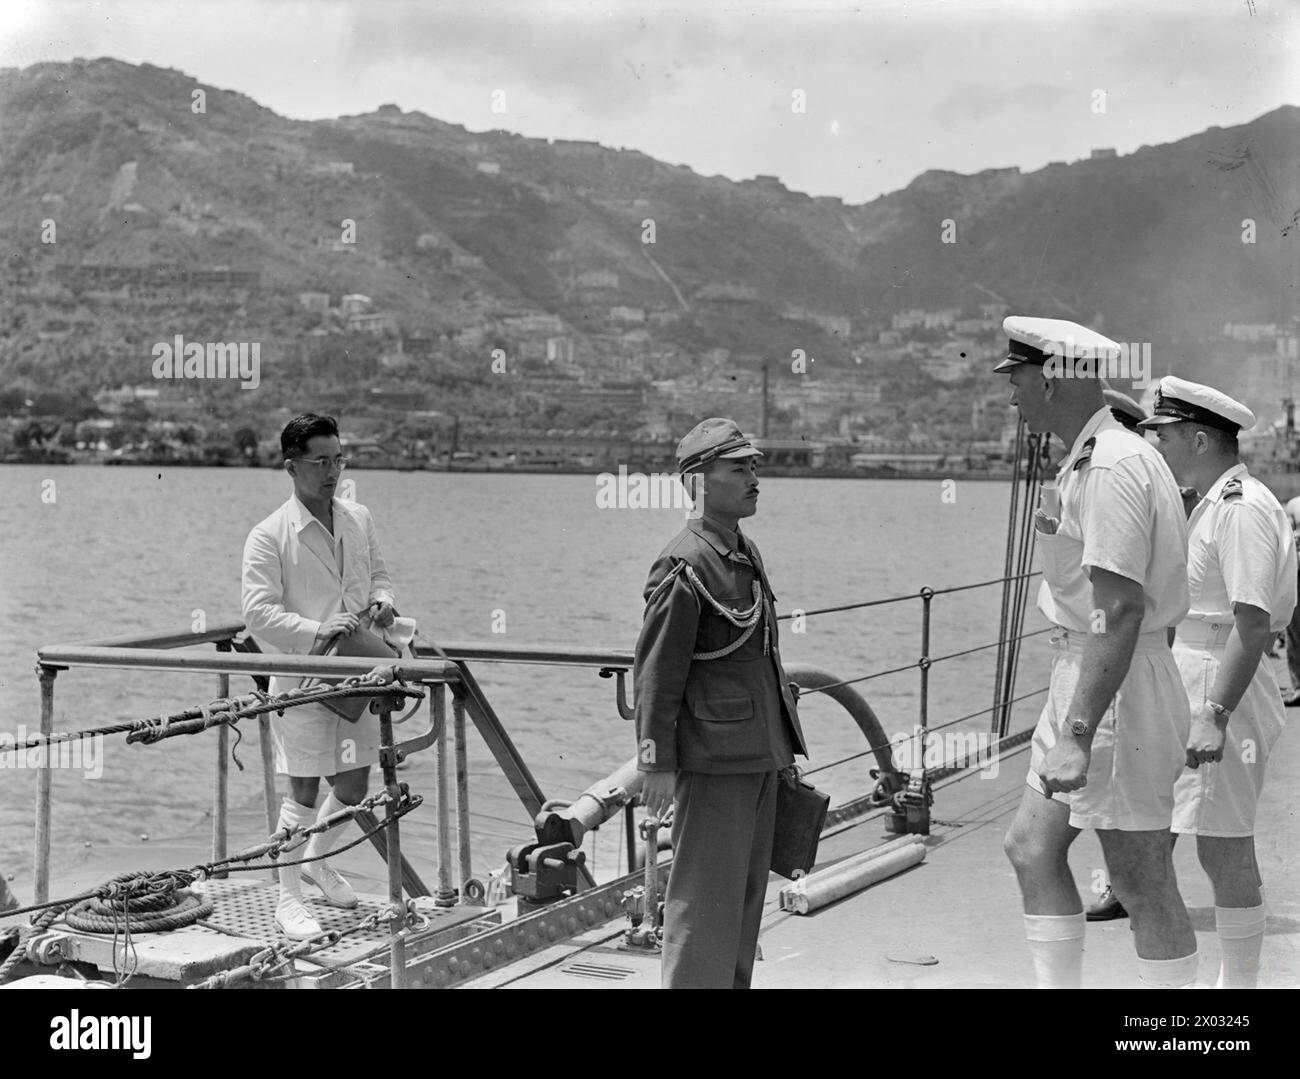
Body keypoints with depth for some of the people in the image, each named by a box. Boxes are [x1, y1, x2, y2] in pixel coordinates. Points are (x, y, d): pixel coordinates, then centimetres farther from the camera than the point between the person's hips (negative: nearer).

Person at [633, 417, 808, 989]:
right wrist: (658, 763, -18)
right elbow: (655, 671, -16)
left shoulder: (746, 553, 12)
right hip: (713, 758, -9)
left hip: (757, 756, 9)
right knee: (706, 898, -4)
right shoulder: (683, 567, -16)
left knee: (748, 893, 16)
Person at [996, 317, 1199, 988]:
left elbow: (1121, 612, -26)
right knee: (1031, 848, 13)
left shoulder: (1113, 467, -19)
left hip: (1116, 689, -10)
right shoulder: (1091, 460, 13)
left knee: (1143, 884, -2)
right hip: (1083, 679, 10)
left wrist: (1077, 736, -29)